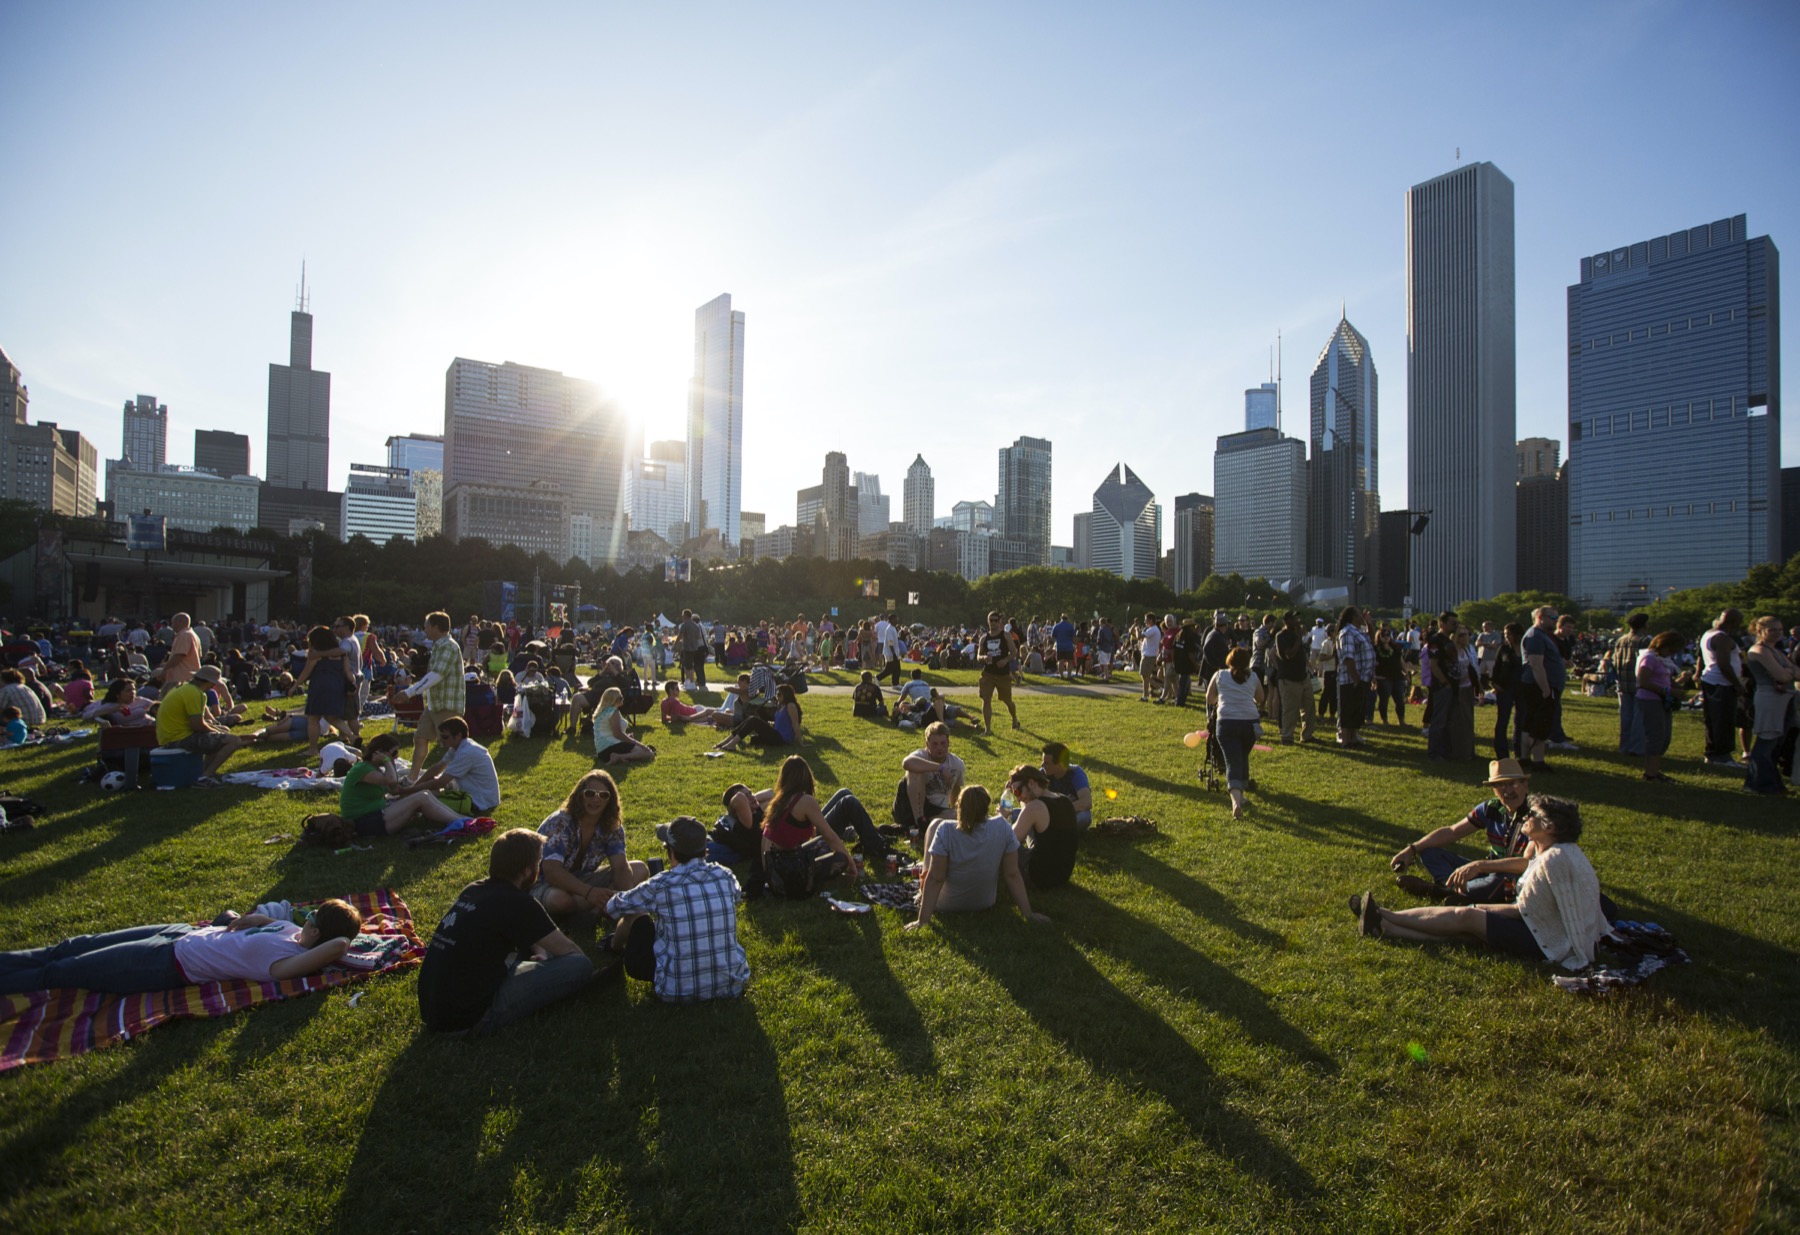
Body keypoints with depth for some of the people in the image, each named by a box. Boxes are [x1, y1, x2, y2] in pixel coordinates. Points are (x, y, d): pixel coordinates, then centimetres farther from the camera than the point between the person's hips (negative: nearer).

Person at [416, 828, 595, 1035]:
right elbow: (567, 949, -3)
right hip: (467, 1019, -9)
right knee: (580, 965, -10)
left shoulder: (473, 890, 7)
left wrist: (539, 951, 15)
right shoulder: (518, 903, -16)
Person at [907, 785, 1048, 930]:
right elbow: (1013, 875, -17)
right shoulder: (1002, 828, -20)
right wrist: (1028, 915, -9)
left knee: (935, 823, 13)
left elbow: (935, 879, -27)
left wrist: (923, 920, -23)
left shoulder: (946, 830, -28)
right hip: (985, 904, 3)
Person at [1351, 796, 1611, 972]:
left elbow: (1523, 910, -16)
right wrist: (1533, 846, 8)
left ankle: (1385, 917, 0)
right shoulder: (1565, 851, 8)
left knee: (1466, 917, -8)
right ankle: (1387, 928, -1)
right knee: (1470, 921, 1)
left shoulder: (1554, 860, -23)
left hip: (1551, 945, -9)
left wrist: (1478, 908, -5)